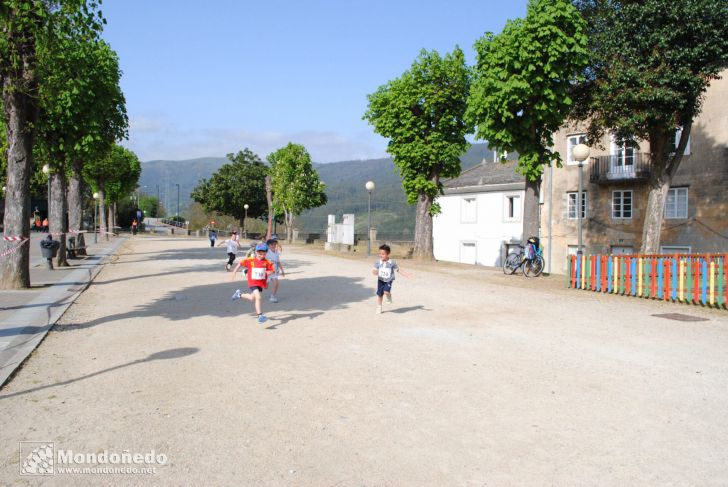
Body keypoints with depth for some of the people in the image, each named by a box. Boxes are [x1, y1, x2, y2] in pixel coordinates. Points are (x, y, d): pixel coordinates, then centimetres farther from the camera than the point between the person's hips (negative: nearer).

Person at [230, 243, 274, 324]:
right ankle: (260, 316, -15)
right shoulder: (250, 260, -9)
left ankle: (239, 294, 47)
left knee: (252, 298, 19)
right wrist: (234, 272, 3)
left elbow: (271, 270, 0)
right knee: (258, 297, -21)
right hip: (252, 283, -4)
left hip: (261, 283, 4)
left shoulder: (266, 262, -5)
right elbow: (240, 263, 1)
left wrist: (267, 273, -22)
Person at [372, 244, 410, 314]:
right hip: (381, 280, 2)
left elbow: (398, 270, -2)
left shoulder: (392, 263, -11)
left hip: (389, 280, -2)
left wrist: (406, 275, -6)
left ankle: (389, 296, 12)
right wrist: (375, 272, -34)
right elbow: (375, 270, -8)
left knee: (386, 291, -25)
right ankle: (379, 307, 22)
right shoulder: (378, 263, -7)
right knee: (379, 294, 4)